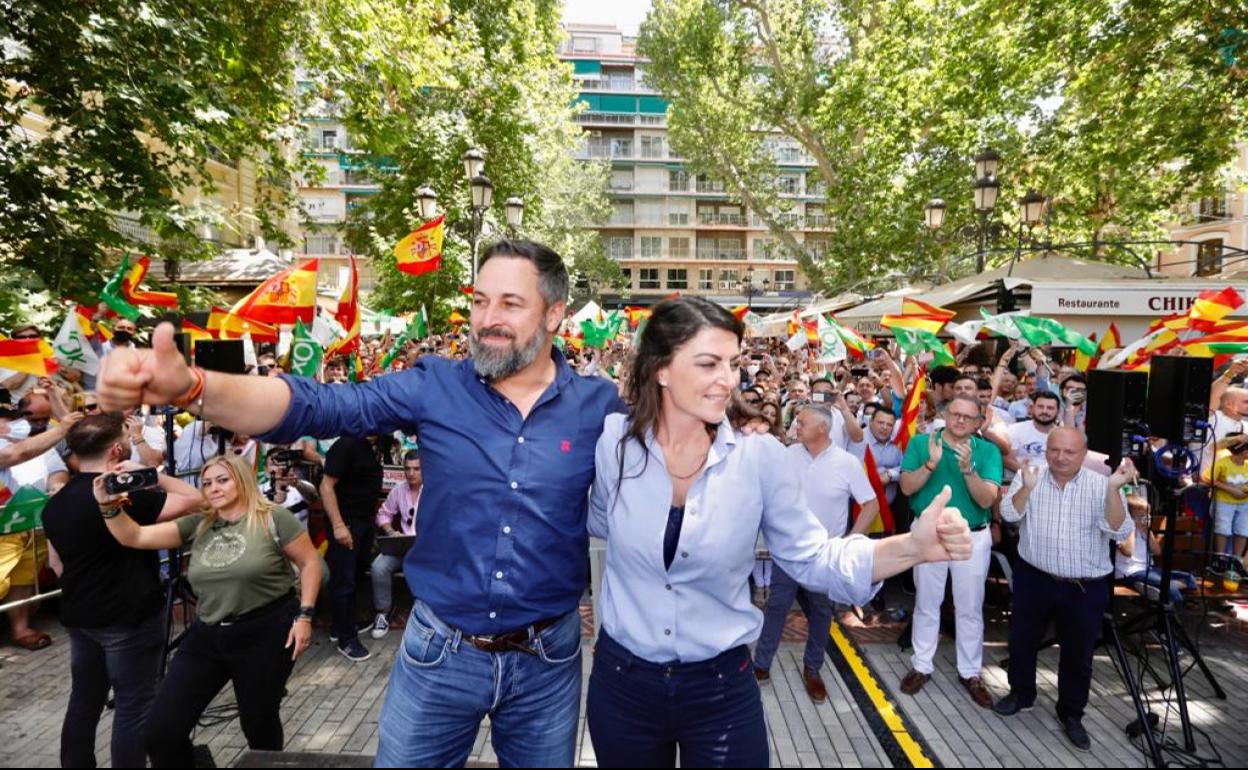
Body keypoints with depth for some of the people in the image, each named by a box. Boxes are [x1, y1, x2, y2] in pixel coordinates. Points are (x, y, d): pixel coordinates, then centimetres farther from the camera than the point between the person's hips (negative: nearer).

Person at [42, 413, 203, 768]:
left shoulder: (55, 503, 7)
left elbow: (60, 563, 16)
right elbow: (194, 500, -25)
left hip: (78, 615, 9)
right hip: (129, 617, -8)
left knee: (83, 701, 19)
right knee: (133, 707, 1)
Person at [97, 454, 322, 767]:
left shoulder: (273, 519, -10)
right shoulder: (197, 525, 4)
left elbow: (309, 563, -7)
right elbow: (135, 537, -1)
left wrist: (304, 615, -13)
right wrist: (109, 506, -18)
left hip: (265, 633, -5)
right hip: (207, 636, 5)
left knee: (260, 725, 13)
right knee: (160, 730, 4)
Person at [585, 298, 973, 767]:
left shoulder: (760, 456, -14)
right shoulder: (614, 440, -11)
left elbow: (811, 559, -9)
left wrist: (913, 546, -21)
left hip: (721, 687, -1)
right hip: (622, 680, 1)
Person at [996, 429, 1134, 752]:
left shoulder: (1101, 485, -8)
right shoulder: (1029, 476, -5)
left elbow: (1119, 533, -18)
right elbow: (1009, 514, -17)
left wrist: (1114, 490, -29)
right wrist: (1027, 487, -33)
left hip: (1085, 587, -1)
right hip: (1033, 579, 1)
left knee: (1078, 654, 13)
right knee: (1022, 642, 15)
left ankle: (1071, 714, 33)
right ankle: (1021, 694, 38)